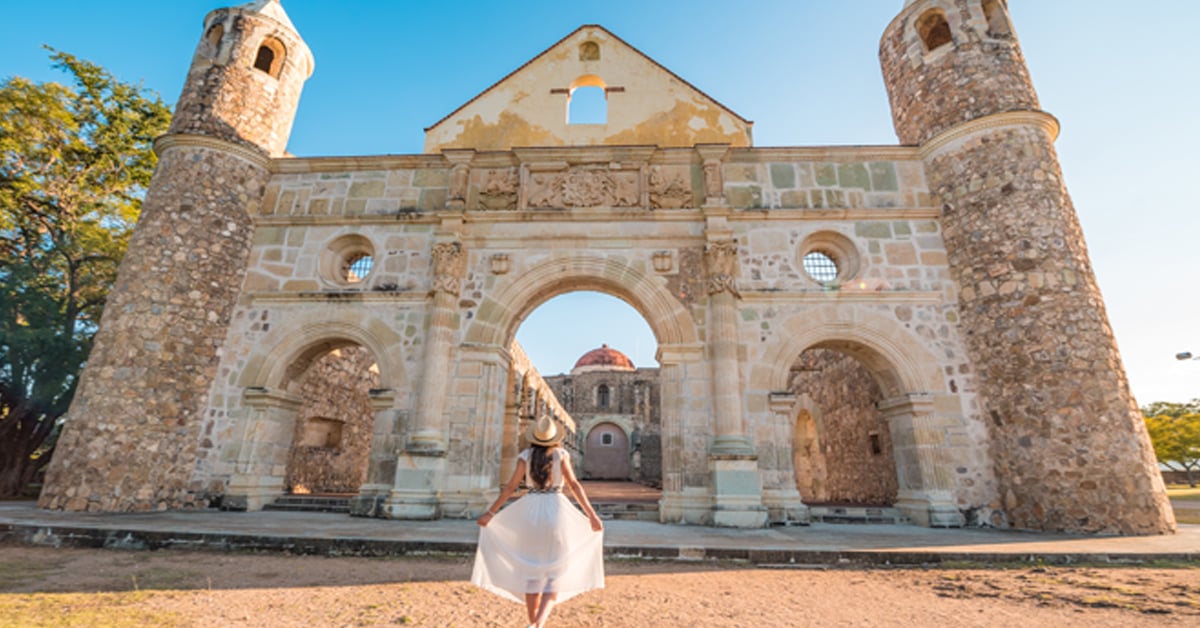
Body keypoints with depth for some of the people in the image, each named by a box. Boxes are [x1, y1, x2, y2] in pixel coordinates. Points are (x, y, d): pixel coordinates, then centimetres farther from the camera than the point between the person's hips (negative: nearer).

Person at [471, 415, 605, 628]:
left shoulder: (525, 456, 1)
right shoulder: (561, 454, -3)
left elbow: (511, 487, -3)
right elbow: (573, 485, -10)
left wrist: (490, 513, 4)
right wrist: (592, 515, -8)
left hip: (530, 511, 2)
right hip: (556, 511, -2)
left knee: (532, 572, 13)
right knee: (556, 573, 7)